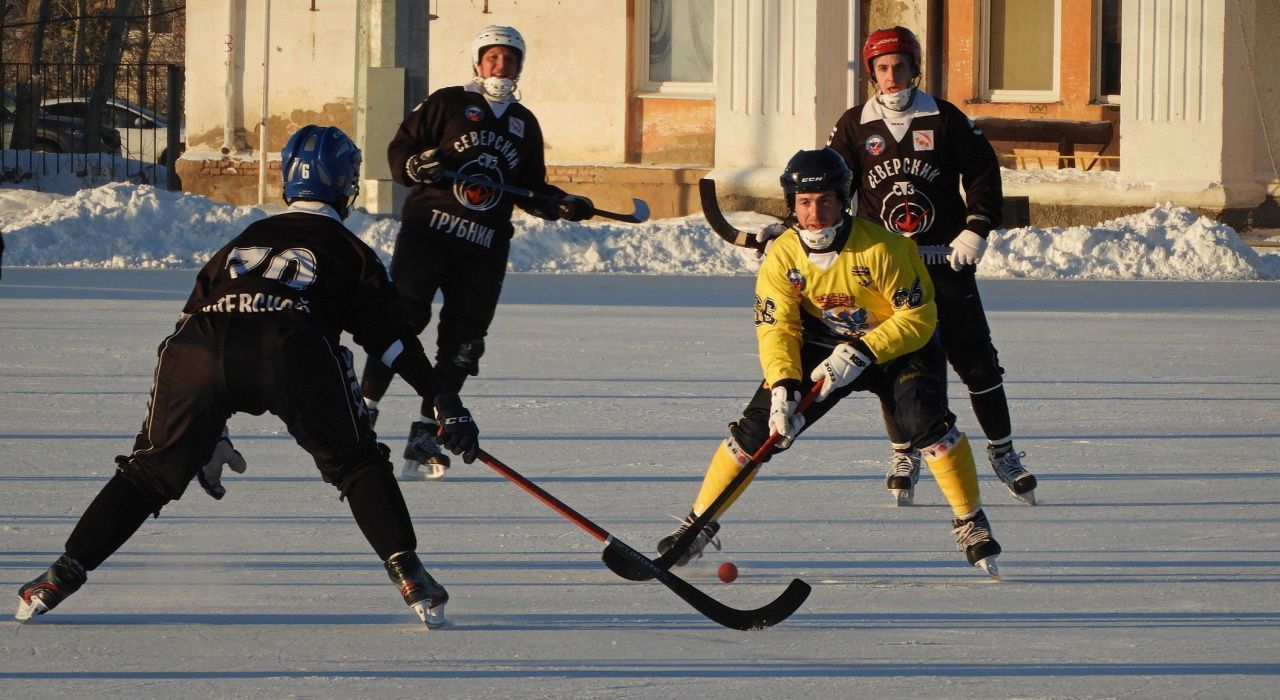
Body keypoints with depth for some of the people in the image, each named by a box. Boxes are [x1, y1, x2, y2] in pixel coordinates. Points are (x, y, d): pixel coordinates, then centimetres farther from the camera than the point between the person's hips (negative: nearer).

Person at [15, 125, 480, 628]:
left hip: (202, 342, 3)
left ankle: (64, 574, 7)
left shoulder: (244, 241, 38)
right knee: (356, 463, 14)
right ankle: (407, 574, 0)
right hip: (292, 349, -3)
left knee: (154, 468, 16)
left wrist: (206, 437, 44)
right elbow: (391, 336, 17)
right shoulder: (348, 250, 27)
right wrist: (447, 405, 18)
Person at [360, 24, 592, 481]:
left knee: (462, 342, -1)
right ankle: (364, 407, -10)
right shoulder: (447, 104, 5)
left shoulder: (525, 124, 19)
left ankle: (423, 438, 3)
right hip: (429, 228, -4)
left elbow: (531, 191, 22)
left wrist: (562, 205, 4)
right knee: (401, 317, -17)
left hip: (486, 247, 4)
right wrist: (417, 165, -18)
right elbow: (400, 148, 3)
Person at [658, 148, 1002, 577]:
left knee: (924, 418, -28)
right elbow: (776, 328, -16)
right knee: (760, 424, -9)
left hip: (894, 348, -3)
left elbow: (918, 317, -25)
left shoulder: (882, 248, -27)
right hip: (821, 347, 3)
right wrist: (782, 385, -33)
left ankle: (971, 522, -11)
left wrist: (862, 353, -34)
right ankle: (700, 524, 4)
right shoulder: (782, 255, -16)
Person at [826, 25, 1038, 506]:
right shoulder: (854, 127, 4)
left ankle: (1002, 450, 15)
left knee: (975, 358, 1)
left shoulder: (944, 119, 2)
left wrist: (976, 228, -6)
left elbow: (983, 172, 5)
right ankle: (904, 458, 8)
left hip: (946, 257, 0)